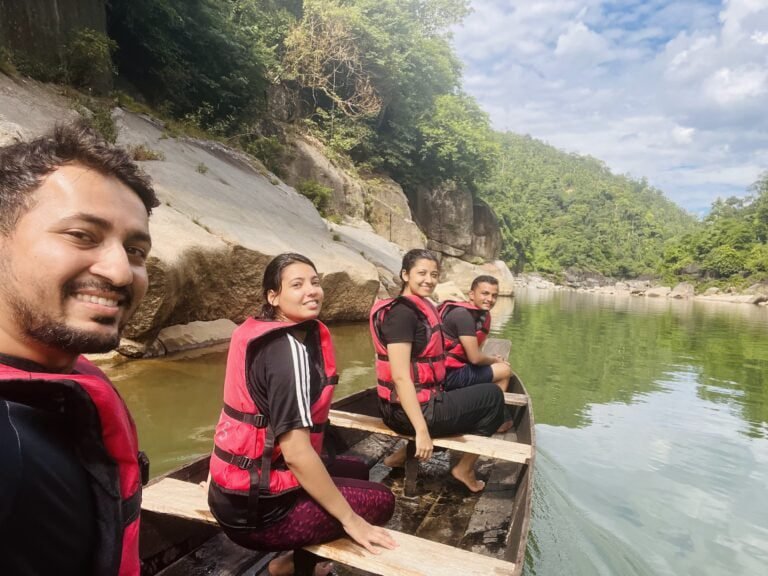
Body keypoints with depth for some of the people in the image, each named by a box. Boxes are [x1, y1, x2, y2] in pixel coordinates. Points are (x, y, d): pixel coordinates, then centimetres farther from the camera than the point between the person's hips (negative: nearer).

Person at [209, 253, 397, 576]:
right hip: (254, 507, -9)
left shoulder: (262, 334, 4)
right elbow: (296, 452, -26)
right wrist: (350, 519, -18)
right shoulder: (289, 349, -24)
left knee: (356, 470, 23)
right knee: (380, 500, 3)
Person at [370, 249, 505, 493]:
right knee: (492, 396, 6)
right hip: (413, 410, -9)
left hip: (411, 404, 9)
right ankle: (465, 467, 19)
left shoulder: (420, 307, 9)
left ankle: (405, 453, 23)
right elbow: (401, 377, -25)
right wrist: (421, 430, -25)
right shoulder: (402, 312, -20)